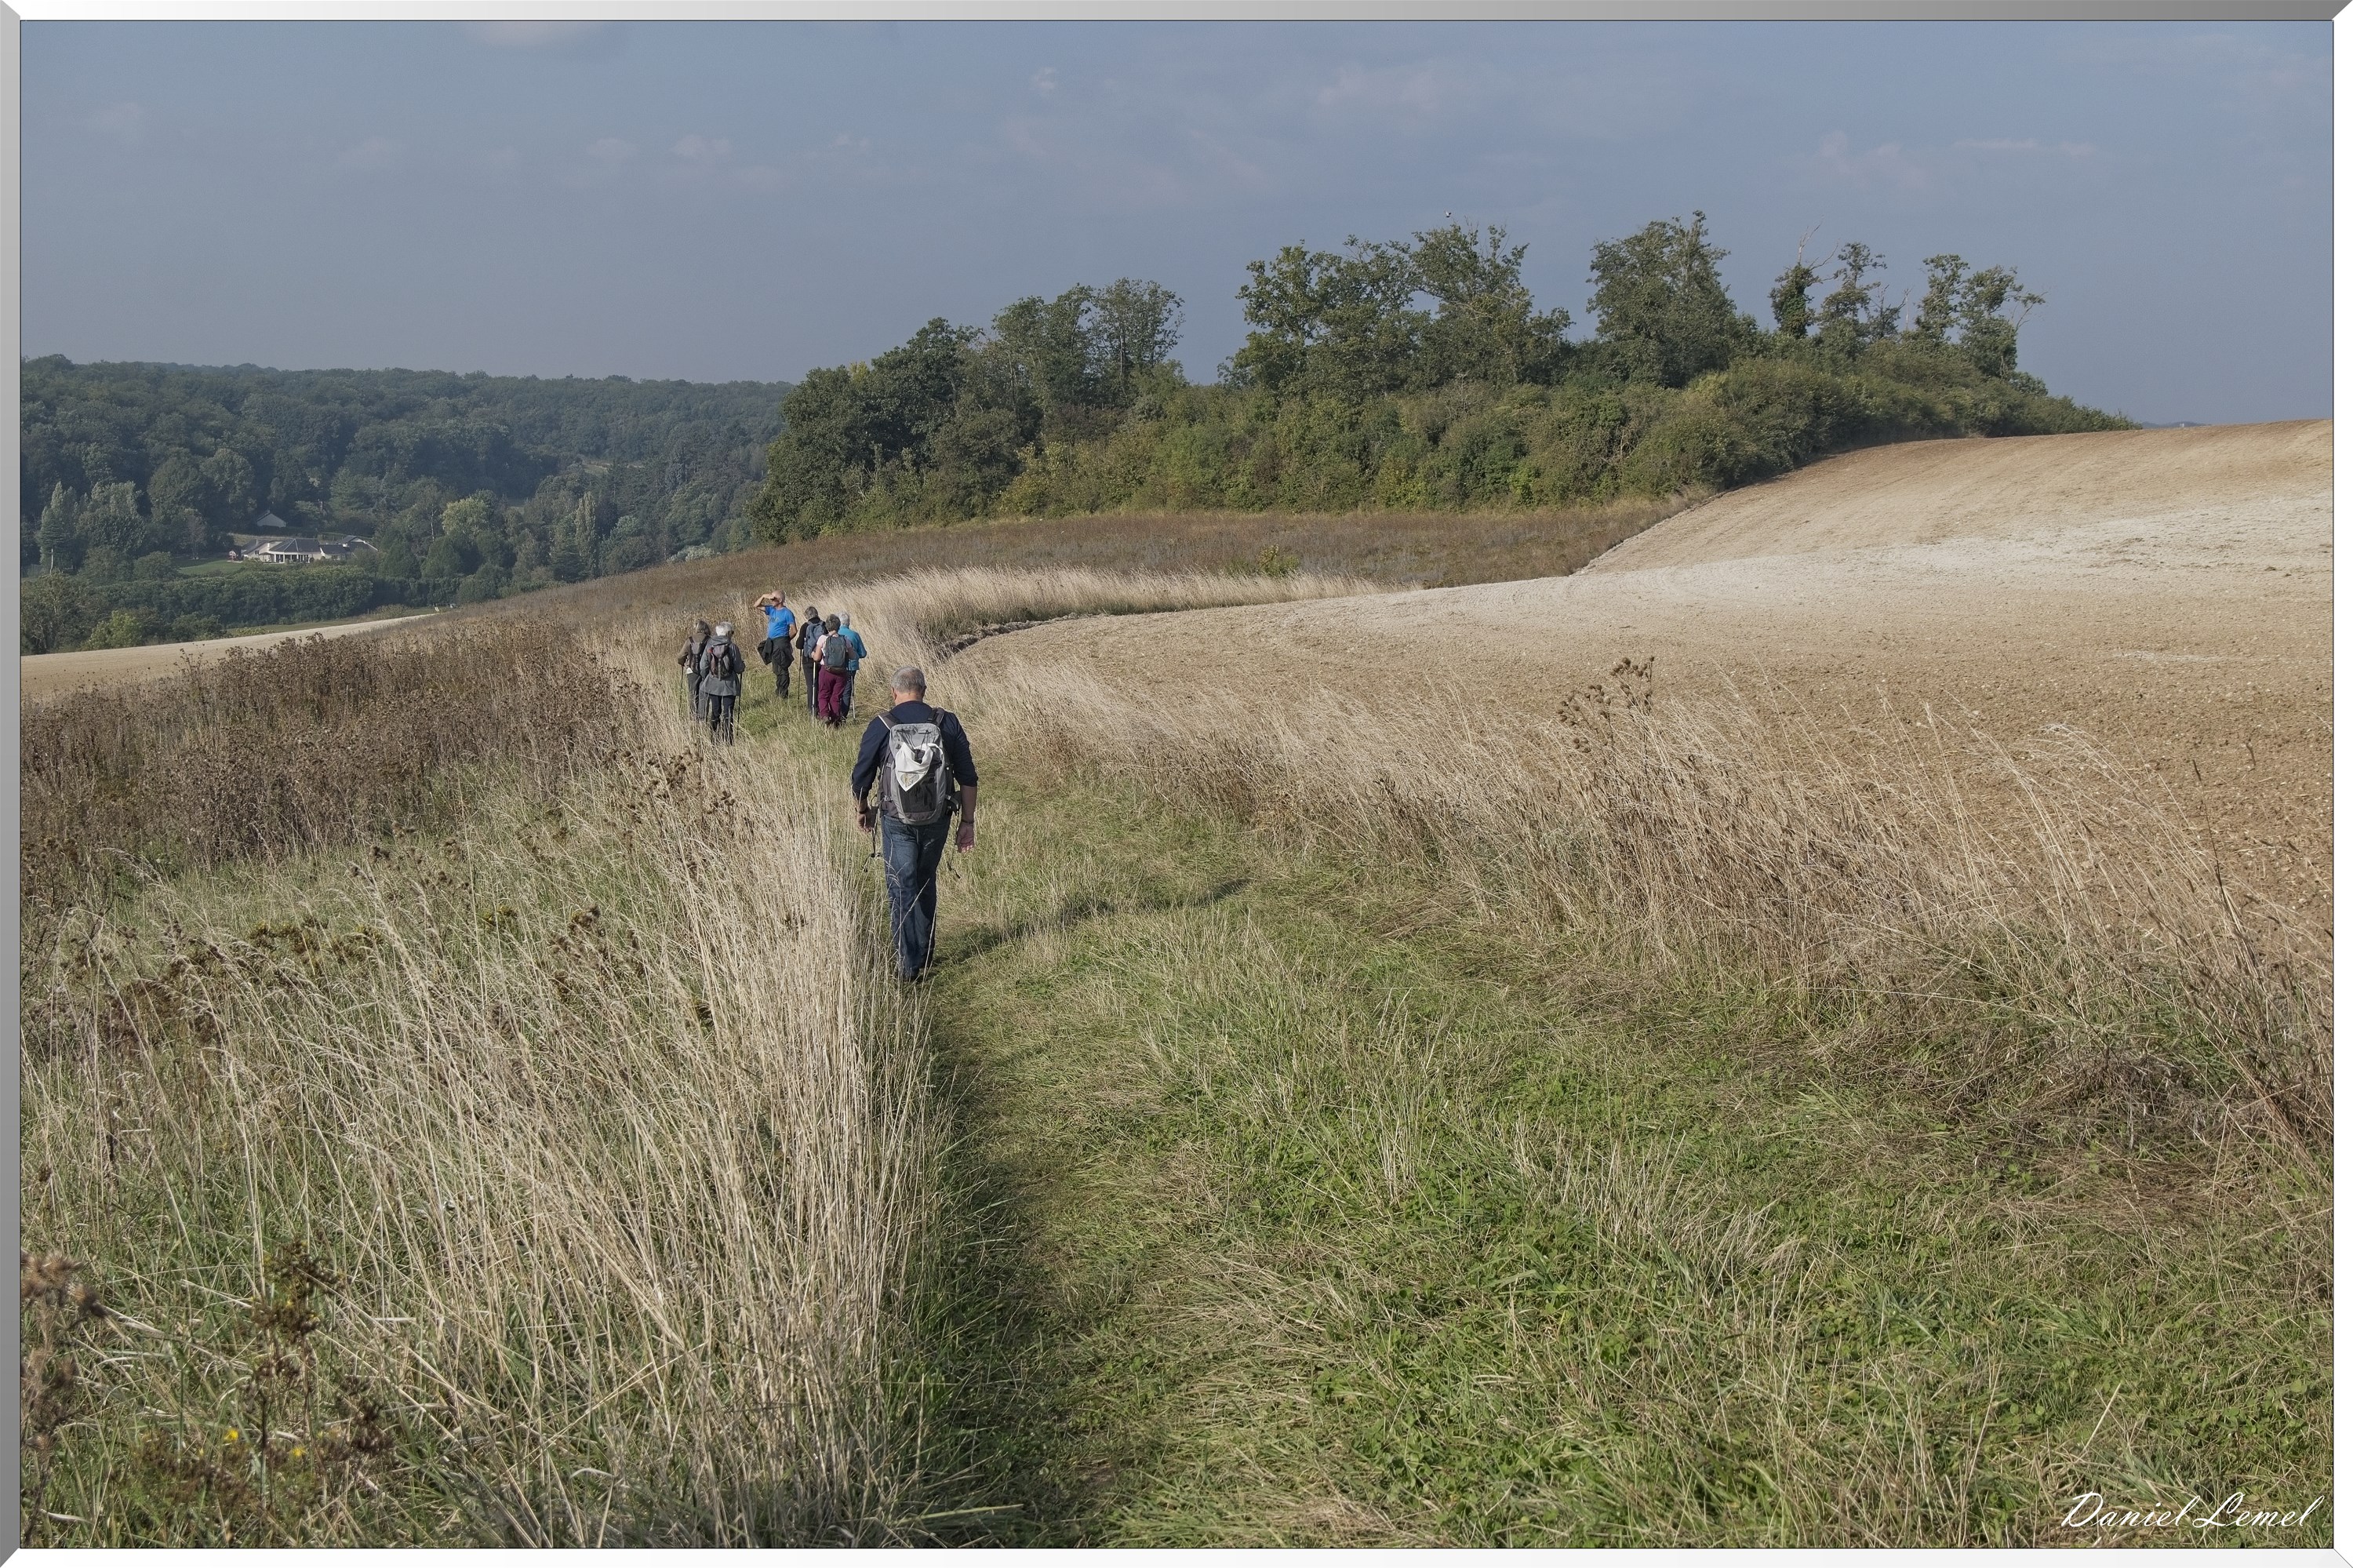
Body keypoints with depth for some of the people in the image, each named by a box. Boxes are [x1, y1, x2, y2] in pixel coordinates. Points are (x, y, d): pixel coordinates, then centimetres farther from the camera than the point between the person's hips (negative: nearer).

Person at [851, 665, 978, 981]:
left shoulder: (881, 727, -6)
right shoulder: (947, 723, -2)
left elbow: (860, 779, 0)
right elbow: (968, 778, -2)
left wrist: (863, 812, 18)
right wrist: (967, 821, 6)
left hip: (897, 822, -2)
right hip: (937, 820, 2)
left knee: (902, 887, 5)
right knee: (926, 884, 20)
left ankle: (909, 964, 0)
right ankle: (925, 953, 29)